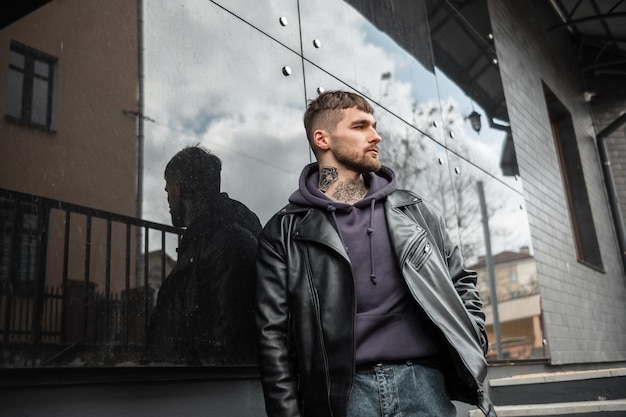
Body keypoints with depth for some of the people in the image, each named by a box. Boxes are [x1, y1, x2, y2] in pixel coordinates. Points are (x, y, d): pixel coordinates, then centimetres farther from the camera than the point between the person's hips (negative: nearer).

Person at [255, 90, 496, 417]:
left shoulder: (413, 211, 14)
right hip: (344, 390, -2)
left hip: (424, 381, 3)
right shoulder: (285, 232, 3)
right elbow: (274, 336, 0)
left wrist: (471, 351, 7)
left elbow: (460, 282, 20)